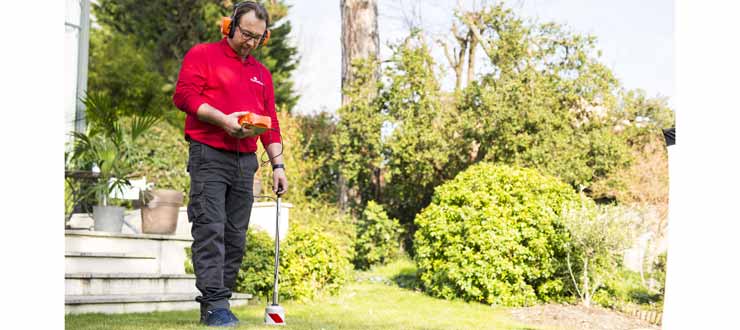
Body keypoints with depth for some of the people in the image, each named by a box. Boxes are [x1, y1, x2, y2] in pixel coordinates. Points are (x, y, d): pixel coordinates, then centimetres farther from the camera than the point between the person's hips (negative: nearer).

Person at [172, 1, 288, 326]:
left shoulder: (261, 73, 20)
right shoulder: (203, 54, 5)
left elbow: (271, 123, 19)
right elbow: (184, 95, -8)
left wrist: (278, 164, 10)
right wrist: (223, 119, -18)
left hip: (245, 162, 6)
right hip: (209, 156, -5)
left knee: (235, 237, 2)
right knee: (211, 229, -11)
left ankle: (213, 307, 8)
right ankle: (215, 304, -13)